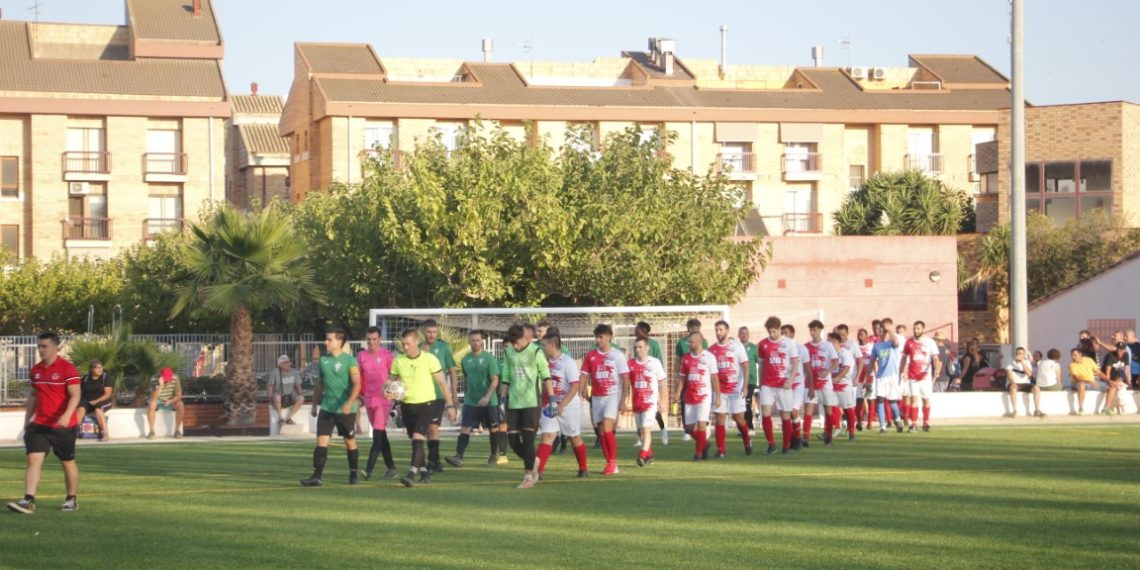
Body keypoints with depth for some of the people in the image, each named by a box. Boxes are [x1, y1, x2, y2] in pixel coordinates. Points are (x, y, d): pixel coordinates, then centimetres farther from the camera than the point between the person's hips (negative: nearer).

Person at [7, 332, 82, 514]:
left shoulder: (67, 368, -11)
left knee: (68, 463, 10)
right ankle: (28, 501, -18)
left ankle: (72, 499, 26)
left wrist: (67, 415, -33)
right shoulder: (36, 370, 9)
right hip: (39, 424, 5)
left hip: (63, 425, -5)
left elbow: (75, 394, -18)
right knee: (33, 459, -11)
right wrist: (27, 418, 20)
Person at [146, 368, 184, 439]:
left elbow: (178, 395, -14)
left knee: (180, 405, -29)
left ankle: (177, 430, -17)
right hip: (158, 401, -2)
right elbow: (153, 397, -33)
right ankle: (151, 431, -25)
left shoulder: (175, 380, -17)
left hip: (171, 401, 2)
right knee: (151, 404, -35)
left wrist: (170, 401, -32)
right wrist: (160, 385, -45)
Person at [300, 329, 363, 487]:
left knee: (350, 442, 10)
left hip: (345, 409, -4)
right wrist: (315, 405, 19)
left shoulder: (350, 361, -9)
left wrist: (349, 403, -29)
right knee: (321, 441, -8)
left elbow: (357, 384, -16)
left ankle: (354, 474, 26)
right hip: (326, 408, 4)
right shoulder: (323, 360, 8)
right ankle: (316, 477, -12)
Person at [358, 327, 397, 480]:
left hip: (383, 398, -5)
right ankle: (391, 468, 17)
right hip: (369, 398, 5)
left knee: (378, 434, -12)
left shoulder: (386, 355, -4)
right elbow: (359, 378, 16)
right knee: (381, 435, 10)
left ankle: (369, 469, -17)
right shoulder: (361, 356, 7)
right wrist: (359, 395, 11)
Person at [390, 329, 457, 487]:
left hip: (426, 404, -4)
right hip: (407, 405, 4)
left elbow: (442, 382, -2)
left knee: (418, 439, -17)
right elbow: (391, 381, 11)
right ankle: (425, 473, 23)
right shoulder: (398, 361, 1)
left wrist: (450, 404, -4)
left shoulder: (429, 359, -8)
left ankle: (411, 474, -23)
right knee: (415, 442, 10)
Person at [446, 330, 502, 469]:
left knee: (493, 428, 9)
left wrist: (487, 397, -24)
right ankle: (458, 457, -18)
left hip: (489, 401, -3)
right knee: (465, 428, -9)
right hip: (470, 401, 3)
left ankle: (494, 455, 25)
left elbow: (495, 380, -13)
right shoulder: (465, 360, 6)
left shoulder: (489, 358, -8)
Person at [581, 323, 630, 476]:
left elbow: (625, 380, -4)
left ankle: (613, 462, -8)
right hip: (597, 397, 5)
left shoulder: (617, 355, -3)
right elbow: (584, 377, 8)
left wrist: (623, 400, -10)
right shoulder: (591, 356, 7)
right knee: (601, 431, 3)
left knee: (606, 427, -18)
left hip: (613, 396, -4)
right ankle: (610, 464, 11)